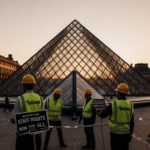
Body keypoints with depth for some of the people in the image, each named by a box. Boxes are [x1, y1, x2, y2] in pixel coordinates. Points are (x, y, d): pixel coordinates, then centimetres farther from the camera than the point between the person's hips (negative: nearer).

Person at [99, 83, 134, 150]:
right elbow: (131, 123, 4)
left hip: (116, 134, -5)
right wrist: (130, 134, 15)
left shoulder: (113, 105, -17)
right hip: (125, 134, 5)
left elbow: (103, 115, -6)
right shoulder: (130, 105, -1)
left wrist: (100, 114, 18)